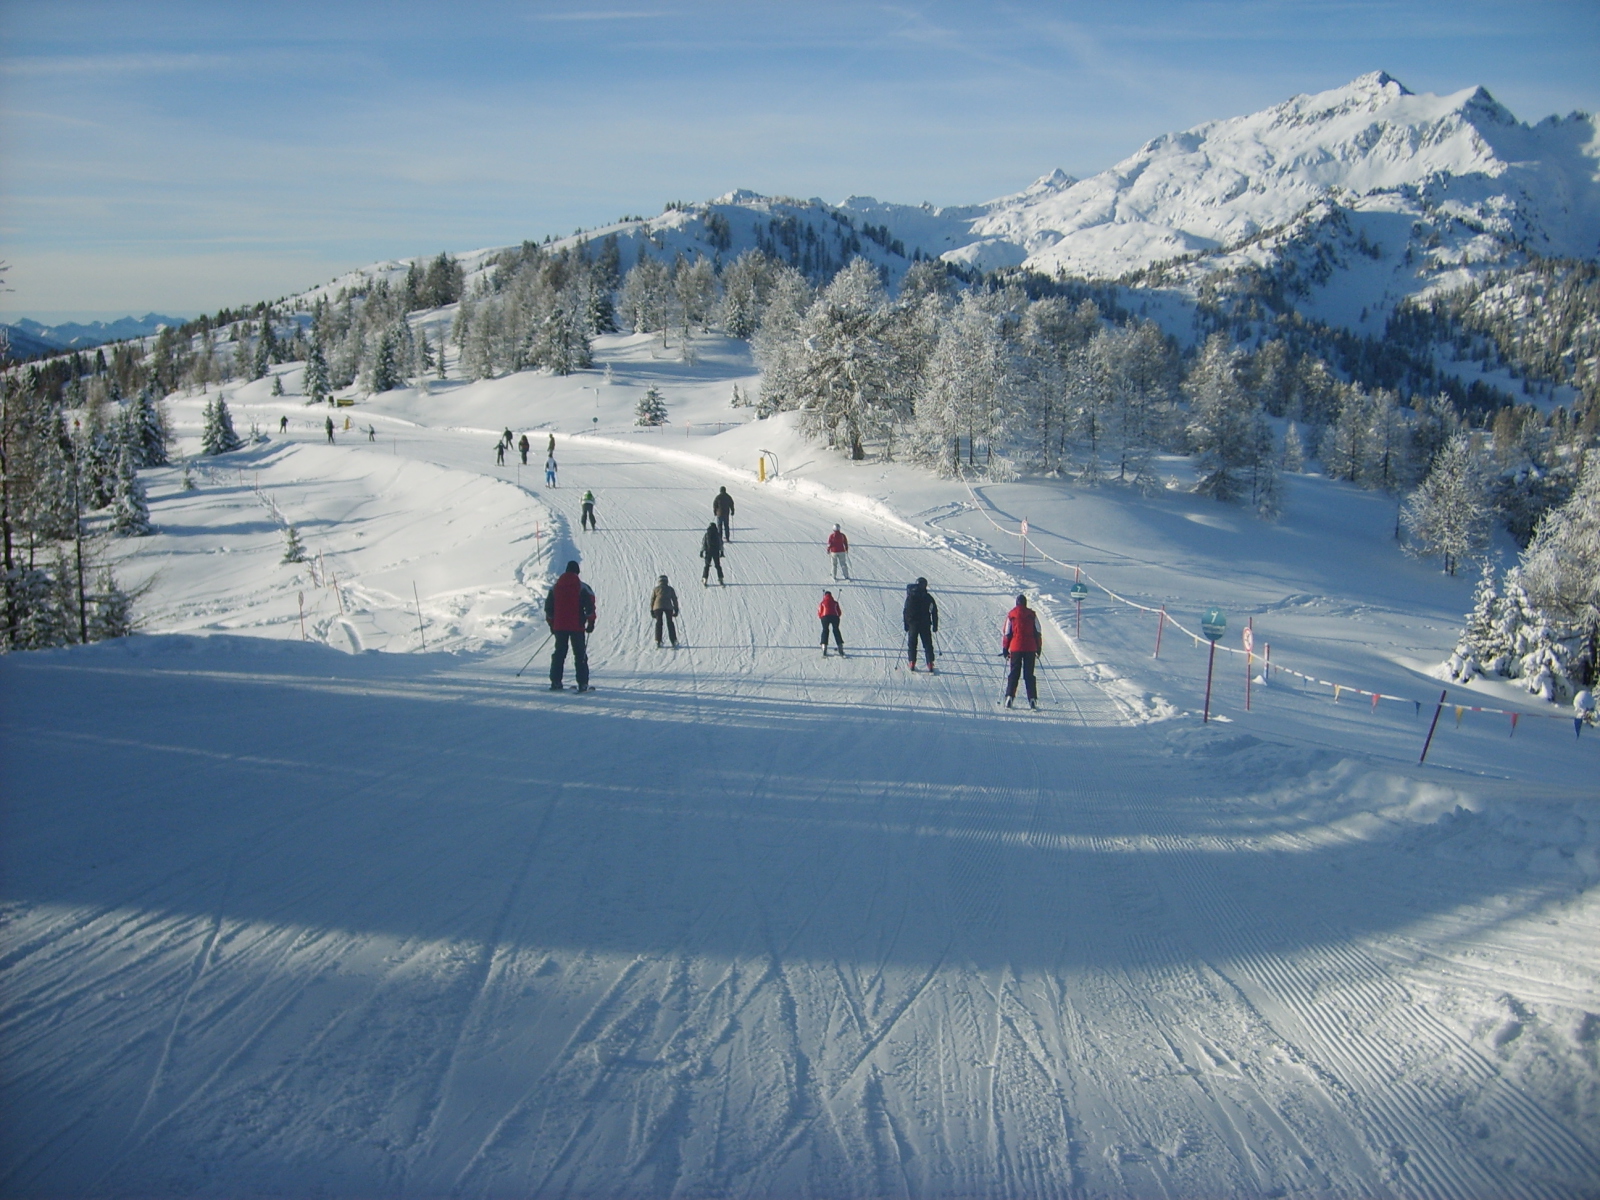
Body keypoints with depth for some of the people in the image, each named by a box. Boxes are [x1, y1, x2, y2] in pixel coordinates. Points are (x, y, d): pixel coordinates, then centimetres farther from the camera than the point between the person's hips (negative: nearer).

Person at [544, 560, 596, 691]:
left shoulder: (555, 587, 10)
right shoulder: (582, 587, -3)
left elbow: (548, 607, 14)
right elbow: (590, 605, -8)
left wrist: (551, 624, 22)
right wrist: (591, 622, 0)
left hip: (559, 627, 3)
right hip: (577, 626, -3)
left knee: (559, 653, 12)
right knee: (580, 654, 0)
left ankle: (555, 682, 7)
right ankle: (582, 684, -6)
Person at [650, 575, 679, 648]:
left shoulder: (656, 589, 16)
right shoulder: (670, 589, 18)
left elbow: (652, 600, 12)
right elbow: (674, 599, 16)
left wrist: (651, 610, 15)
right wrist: (676, 610, 20)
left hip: (657, 607, 0)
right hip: (668, 607, 0)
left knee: (658, 623, 7)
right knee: (670, 623, 7)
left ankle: (658, 642, 1)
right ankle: (674, 641, 2)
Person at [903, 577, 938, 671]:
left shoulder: (910, 596, -4)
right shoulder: (929, 598, 0)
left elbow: (906, 611, -3)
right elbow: (934, 613, 3)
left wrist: (906, 624, 3)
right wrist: (935, 626, 9)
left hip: (912, 624, -1)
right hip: (925, 624, 1)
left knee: (912, 643, 8)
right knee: (927, 644, 7)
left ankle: (912, 663, 1)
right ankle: (930, 664, 1)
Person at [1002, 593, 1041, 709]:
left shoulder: (1011, 614, 4)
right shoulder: (1032, 614, 5)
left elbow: (1007, 633, 3)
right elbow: (1038, 632, 7)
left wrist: (1005, 649, 8)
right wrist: (1038, 648, 14)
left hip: (1015, 648, 0)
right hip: (1030, 648, 0)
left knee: (1014, 673, 5)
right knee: (1029, 674, 4)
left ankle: (1009, 697, -6)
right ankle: (1032, 699, -3)